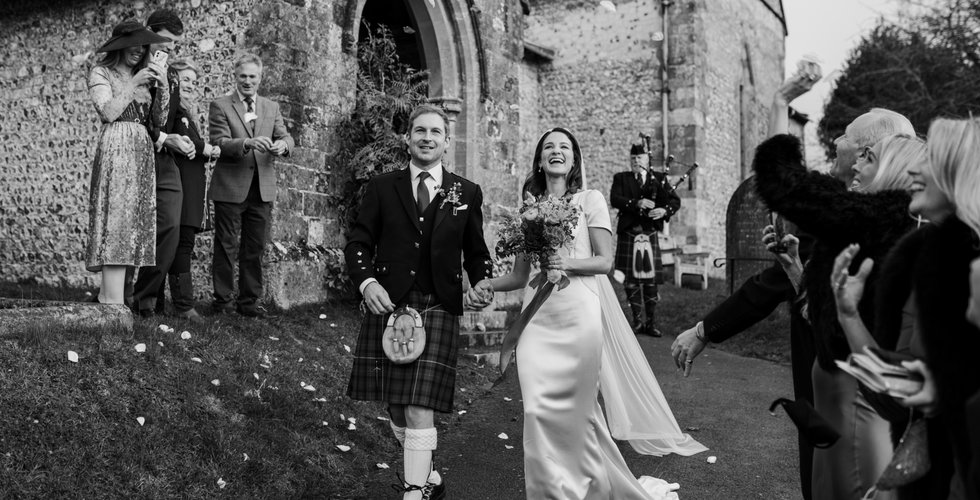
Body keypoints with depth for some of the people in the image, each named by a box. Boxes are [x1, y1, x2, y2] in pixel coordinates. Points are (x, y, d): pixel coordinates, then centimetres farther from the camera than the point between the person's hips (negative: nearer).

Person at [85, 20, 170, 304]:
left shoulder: (144, 77, 21)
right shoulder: (101, 73, 6)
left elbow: (159, 120, 11)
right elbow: (109, 112, -10)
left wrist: (161, 87, -1)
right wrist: (134, 84, -10)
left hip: (142, 153, 6)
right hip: (115, 150, -6)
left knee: (132, 220, 1)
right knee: (116, 216, -13)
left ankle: (108, 295, 3)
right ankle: (114, 301, -15)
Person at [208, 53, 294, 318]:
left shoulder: (272, 108, 14)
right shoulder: (220, 106, 0)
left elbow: (285, 137, 5)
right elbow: (219, 142, -11)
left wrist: (282, 145, -19)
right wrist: (247, 143, -28)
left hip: (262, 189, 4)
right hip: (230, 187, -4)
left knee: (255, 249, 8)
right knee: (226, 247, 3)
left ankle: (249, 301, 17)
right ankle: (223, 301, 12)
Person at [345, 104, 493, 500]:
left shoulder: (466, 193, 8)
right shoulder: (381, 187, 8)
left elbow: (475, 253, 14)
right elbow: (358, 242, 5)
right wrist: (366, 281, -13)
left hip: (438, 309, -2)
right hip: (387, 305, 2)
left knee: (420, 409, -10)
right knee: (396, 409, 10)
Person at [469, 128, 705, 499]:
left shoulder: (590, 200, 5)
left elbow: (604, 261, 0)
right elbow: (521, 274, 14)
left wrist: (568, 263, -17)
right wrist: (487, 285, -3)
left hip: (578, 314, -2)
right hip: (537, 317, 3)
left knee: (575, 407, 2)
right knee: (538, 409, -4)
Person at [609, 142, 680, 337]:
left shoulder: (659, 178, 11)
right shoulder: (621, 178, 9)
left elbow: (676, 200, 4)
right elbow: (614, 199, -8)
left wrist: (665, 210, -17)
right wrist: (637, 203, -22)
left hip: (650, 235, 1)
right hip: (628, 235, 0)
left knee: (651, 279, 0)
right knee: (631, 280, 1)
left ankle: (651, 323, 8)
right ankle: (637, 322, 11)